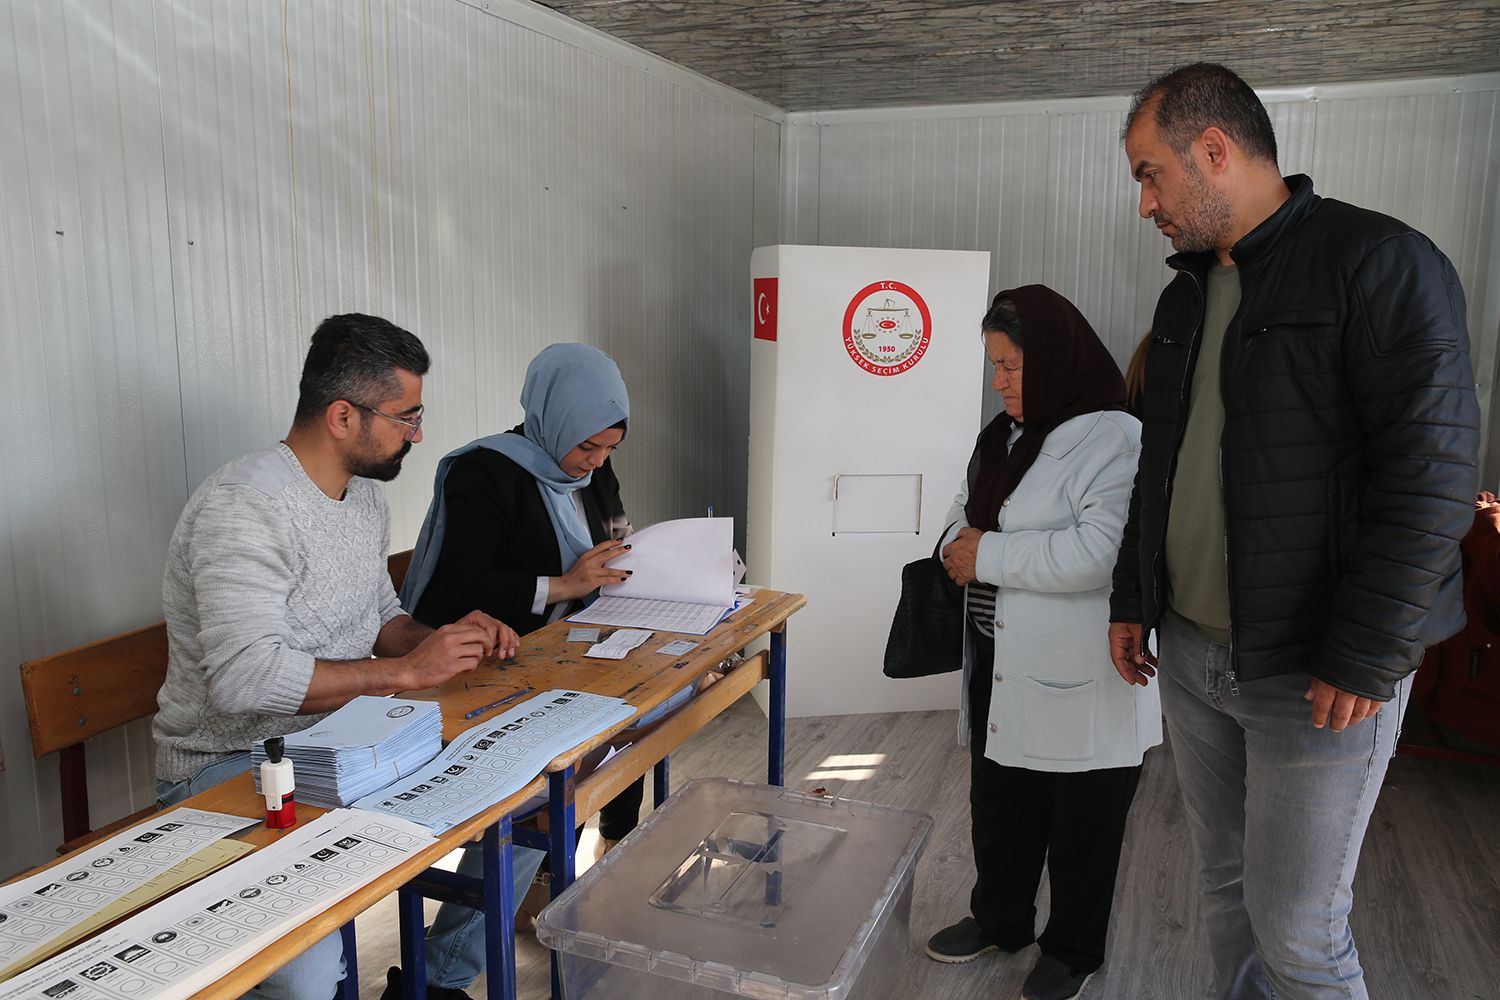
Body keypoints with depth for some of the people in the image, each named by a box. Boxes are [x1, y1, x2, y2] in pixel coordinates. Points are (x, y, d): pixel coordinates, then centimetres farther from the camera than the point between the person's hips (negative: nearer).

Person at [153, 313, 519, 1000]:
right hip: (231, 766, -8)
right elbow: (244, 678, -30)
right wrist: (408, 669, -25)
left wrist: (447, 640, -3)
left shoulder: (364, 493, 8)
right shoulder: (241, 508, -21)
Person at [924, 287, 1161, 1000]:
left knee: (1081, 826, 12)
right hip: (1001, 666, 8)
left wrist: (989, 555, -22)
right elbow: (967, 507, 21)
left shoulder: (1114, 439, -19)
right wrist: (960, 540, -3)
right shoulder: (1005, 434, 9)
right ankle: (1000, 920, 43)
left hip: (1079, 685, -8)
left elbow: (1103, 551, -31)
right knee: (999, 803, 22)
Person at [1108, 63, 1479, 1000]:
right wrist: (1132, 599, 15)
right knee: (1227, 885, 18)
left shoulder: (1380, 262, -11)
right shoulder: (1187, 294, 13)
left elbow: (1432, 473, -17)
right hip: (1191, 651, 7)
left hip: (1314, 675, -7)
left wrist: (1367, 660, -18)